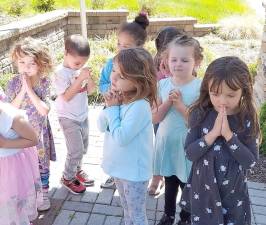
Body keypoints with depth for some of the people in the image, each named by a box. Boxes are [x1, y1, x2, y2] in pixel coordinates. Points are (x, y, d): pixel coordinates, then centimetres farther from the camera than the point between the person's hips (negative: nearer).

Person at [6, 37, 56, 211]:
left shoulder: (45, 82, -14)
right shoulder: (14, 83, -11)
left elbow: (44, 110, -23)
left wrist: (30, 89, -27)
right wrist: (22, 90, -25)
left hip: (39, 132, -1)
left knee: (42, 163, 14)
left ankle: (44, 193, 35)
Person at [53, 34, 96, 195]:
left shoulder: (81, 69, -2)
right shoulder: (61, 73, -19)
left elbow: (90, 91, 2)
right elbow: (66, 96, -24)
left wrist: (89, 77, -17)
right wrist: (80, 79, -27)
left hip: (83, 115, 6)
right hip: (69, 118, -6)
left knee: (83, 148, 17)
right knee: (76, 150, -2)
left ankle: (77, 170, 40)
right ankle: (67, 178, 19)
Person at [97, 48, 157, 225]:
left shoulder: (140, 106, -29)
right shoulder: (120, 98, -5)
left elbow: (120, 138, -28)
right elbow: (102, 126, 2)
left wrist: (113, 109, -20)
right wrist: (110, 107, -16)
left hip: (134, 171, -7)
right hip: (120, 166, 8)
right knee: (127, 209, 28)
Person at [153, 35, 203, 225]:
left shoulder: (200, 87, -15)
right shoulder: (163, 84, -3)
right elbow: (155, 118, -4)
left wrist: (180, 104, -25)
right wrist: (168, 102, -19)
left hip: (187, 145, -3)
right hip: (166, 143, 4)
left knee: (187, 186, 14)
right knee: (170, 183, 22)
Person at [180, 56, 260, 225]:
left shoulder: (248, 120, -12)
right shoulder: (200, 114, -12)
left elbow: (251, 161, -15)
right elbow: (190, 153, -14)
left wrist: (228, 134, -26)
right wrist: (213, 133, -27)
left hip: (234, 192, 0)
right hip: (203, 190, 0)